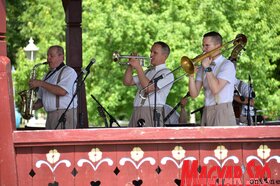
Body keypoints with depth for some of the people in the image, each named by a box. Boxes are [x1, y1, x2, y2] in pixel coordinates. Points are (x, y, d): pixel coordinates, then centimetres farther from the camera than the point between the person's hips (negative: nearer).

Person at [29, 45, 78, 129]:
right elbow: (42, 98, 25)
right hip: (50, 116, 7)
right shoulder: (48, 75, 22)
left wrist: (41, 83, -16)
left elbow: (62, 91, -19)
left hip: (65, 115, -7)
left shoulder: (68, 71, -3)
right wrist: (33, 106, 3)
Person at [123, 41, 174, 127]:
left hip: (151, 115, -7)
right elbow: (127, 82, 20)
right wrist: (130, 66, 6)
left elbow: (149, 88, -16)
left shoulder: (167, 74, -3)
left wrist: (138, 68, -13)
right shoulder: (148, 72, 23)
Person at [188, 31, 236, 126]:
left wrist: (207, 68, -11)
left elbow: (215, 89, -17)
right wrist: (191, 75, -8)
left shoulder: (227, 65, -4)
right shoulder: (203, 68, 14)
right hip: (206, 113, 7)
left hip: (222, 113, -7)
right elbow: (194, 94, 7)